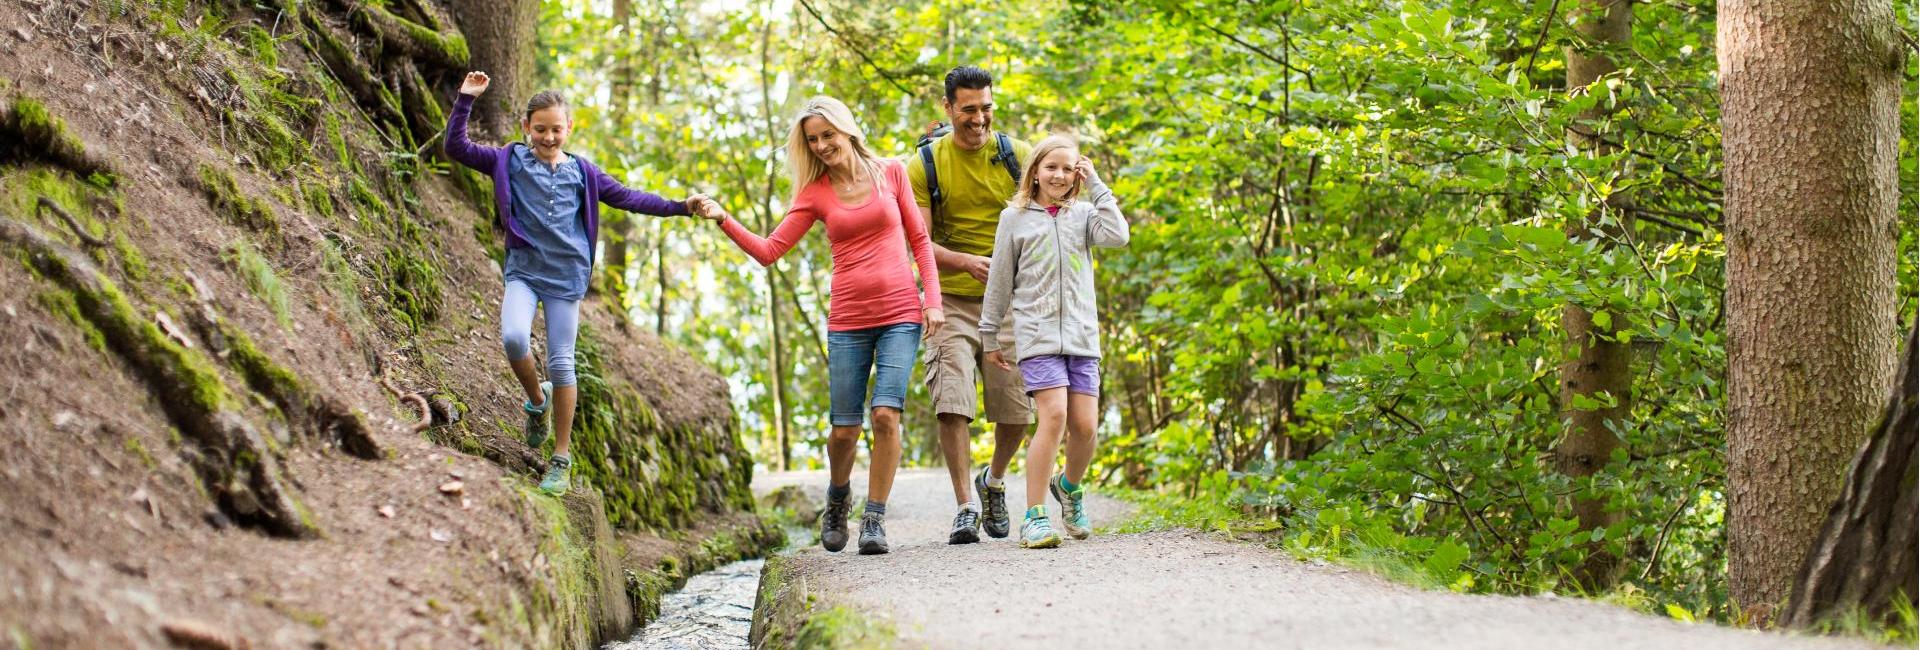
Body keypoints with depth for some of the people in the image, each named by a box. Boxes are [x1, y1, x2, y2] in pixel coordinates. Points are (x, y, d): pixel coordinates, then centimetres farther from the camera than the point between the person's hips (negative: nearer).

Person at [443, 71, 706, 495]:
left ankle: (562, 458, 7)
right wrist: (466, 101, -9)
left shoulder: (581, 172, 10)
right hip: (524, 270, -1)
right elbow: (456, 148, 1)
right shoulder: (509, 161, 6)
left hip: (566, 277, 1)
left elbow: (627, 197, 14)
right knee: (513, 338, -25)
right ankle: (537, 400, 7)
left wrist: (679, 207, 8)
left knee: (561, 363, -1)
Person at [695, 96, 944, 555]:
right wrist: (723, 220, -14)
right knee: (845, 429, 0)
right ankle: (838, 498, 31)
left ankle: (875, 519, -5)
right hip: (848, 321, 1)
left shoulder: (890, 173, 5)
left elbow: (919, 240, 10)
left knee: (886, 413, -16)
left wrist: (933, 298, 0)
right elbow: (768, 251, -1)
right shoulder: (815, 193, 6)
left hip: (900, 314, -1)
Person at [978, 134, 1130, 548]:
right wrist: (990, 337, 11)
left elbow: (1117, 235, -9)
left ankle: (1070, 487, 29)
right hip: (1037, 335, -3)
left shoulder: (1083, 214, 12)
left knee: (1085, 425, -3)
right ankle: (1035, 515, -15)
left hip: (1082, 336, 3)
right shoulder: (1015, 218, 8)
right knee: (1054, 415, -19)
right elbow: (1000, 282, 11)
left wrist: (1096, 185, -2)